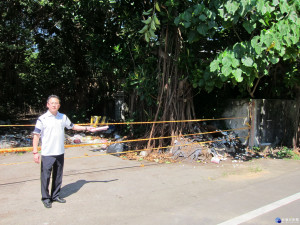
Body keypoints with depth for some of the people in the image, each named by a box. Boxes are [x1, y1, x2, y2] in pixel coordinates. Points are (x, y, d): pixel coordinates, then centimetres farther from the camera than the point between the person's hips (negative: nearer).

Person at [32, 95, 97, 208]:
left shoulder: (63, 117, 6)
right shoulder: (42, 119, -7)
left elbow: (72, 126, 22)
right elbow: (36, 135, -7)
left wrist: (86, 128, 22)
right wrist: (35, 152, -12)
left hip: (60, 153, 5)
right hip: (47, 154, -4)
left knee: (58, 176, 14)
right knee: (45, 176, 1)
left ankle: (55, 195, 30)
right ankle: (46, 198, 17)